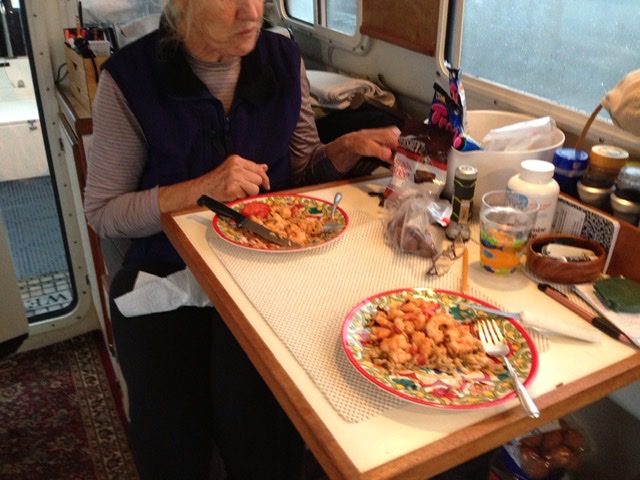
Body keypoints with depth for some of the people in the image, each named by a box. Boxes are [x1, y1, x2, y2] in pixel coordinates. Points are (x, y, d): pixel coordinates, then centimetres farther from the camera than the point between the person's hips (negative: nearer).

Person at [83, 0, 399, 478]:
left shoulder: (283, 58, 0)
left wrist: (349, 146, -11)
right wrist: (202, 188, -20)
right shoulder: (131, 77, -10)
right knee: (171, 441, -14)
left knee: (259, 414, -21)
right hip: (167, 272, -1)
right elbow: (102, 212, -6)